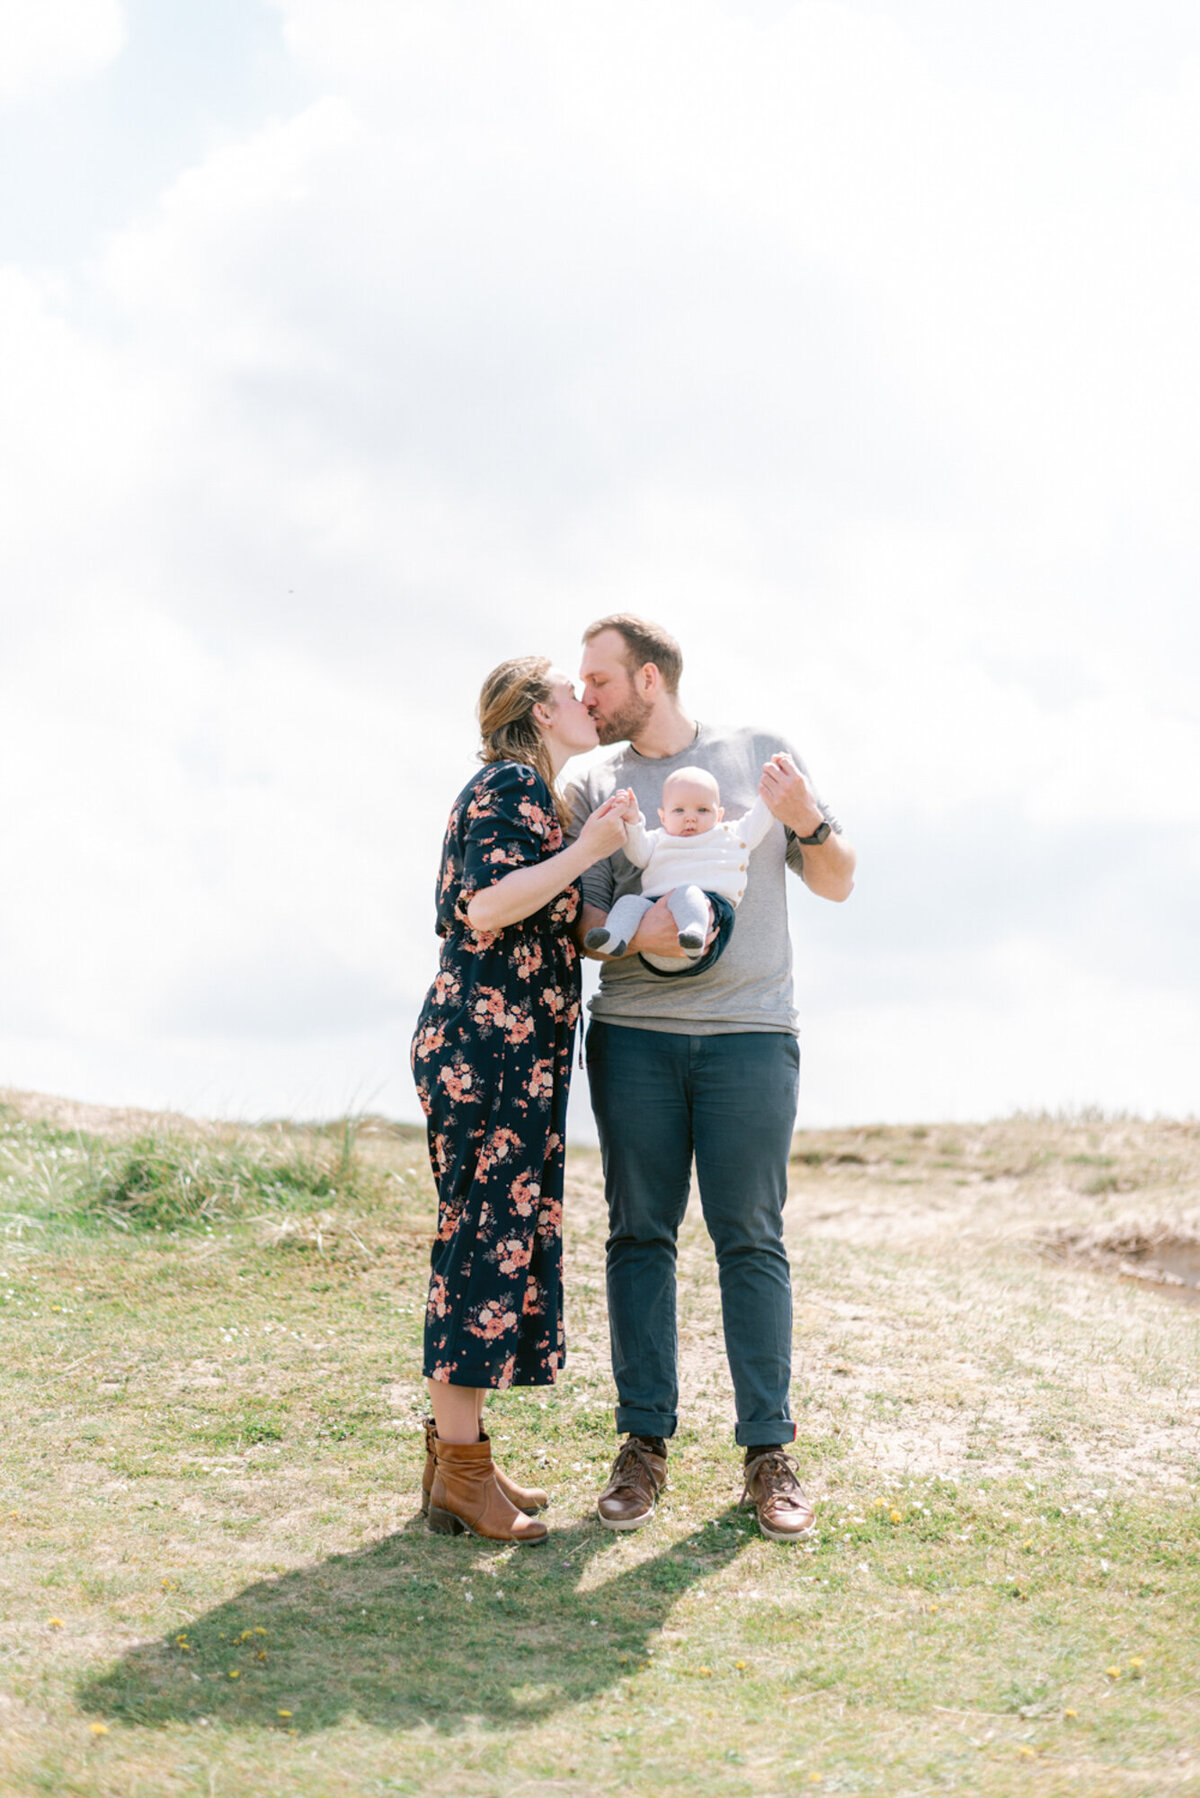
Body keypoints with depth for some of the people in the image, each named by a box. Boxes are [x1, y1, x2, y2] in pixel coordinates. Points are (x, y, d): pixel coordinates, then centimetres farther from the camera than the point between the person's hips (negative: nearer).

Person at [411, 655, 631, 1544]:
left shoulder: (540, 795, 23)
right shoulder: (510, 785, -8)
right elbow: (486, 908, -21)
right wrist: (588, 848, -16)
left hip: (516, 1045, 10)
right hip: (486, 1041, -10)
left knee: (500, 1234, 11)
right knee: (487, 1233, -8)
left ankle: (457, 1452, 17)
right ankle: (461, 1474, -4)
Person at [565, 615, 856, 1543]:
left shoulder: (763, 756, 9)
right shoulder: (596, 788, 11)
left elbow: (839, 882, 12)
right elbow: (581, 920, 8)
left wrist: (807, 822, -9)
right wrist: (635, 933, -15)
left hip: (750, 1031, -1)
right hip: (634, 1033, 2)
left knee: (752, 1238, -3)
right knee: (640, 1234, 1)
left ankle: (770, 1451, 3)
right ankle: (645, 1442, 8)